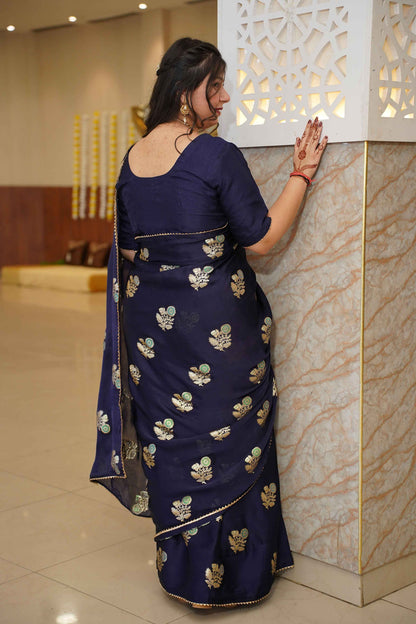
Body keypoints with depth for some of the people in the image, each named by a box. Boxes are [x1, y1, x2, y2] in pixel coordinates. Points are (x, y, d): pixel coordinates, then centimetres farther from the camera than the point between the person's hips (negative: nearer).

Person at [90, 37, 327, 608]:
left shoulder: (132, 159, 4)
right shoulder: (217, 156, -15)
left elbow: (127, 248, 10)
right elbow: (261, 238, -11)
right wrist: (301, 174, -4)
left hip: (151, 321, 6)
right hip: (217, 322, -6)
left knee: (169, 437, 16)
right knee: (227, 438, 8)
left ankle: (178, 564, 29)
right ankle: (230, 570, 19)